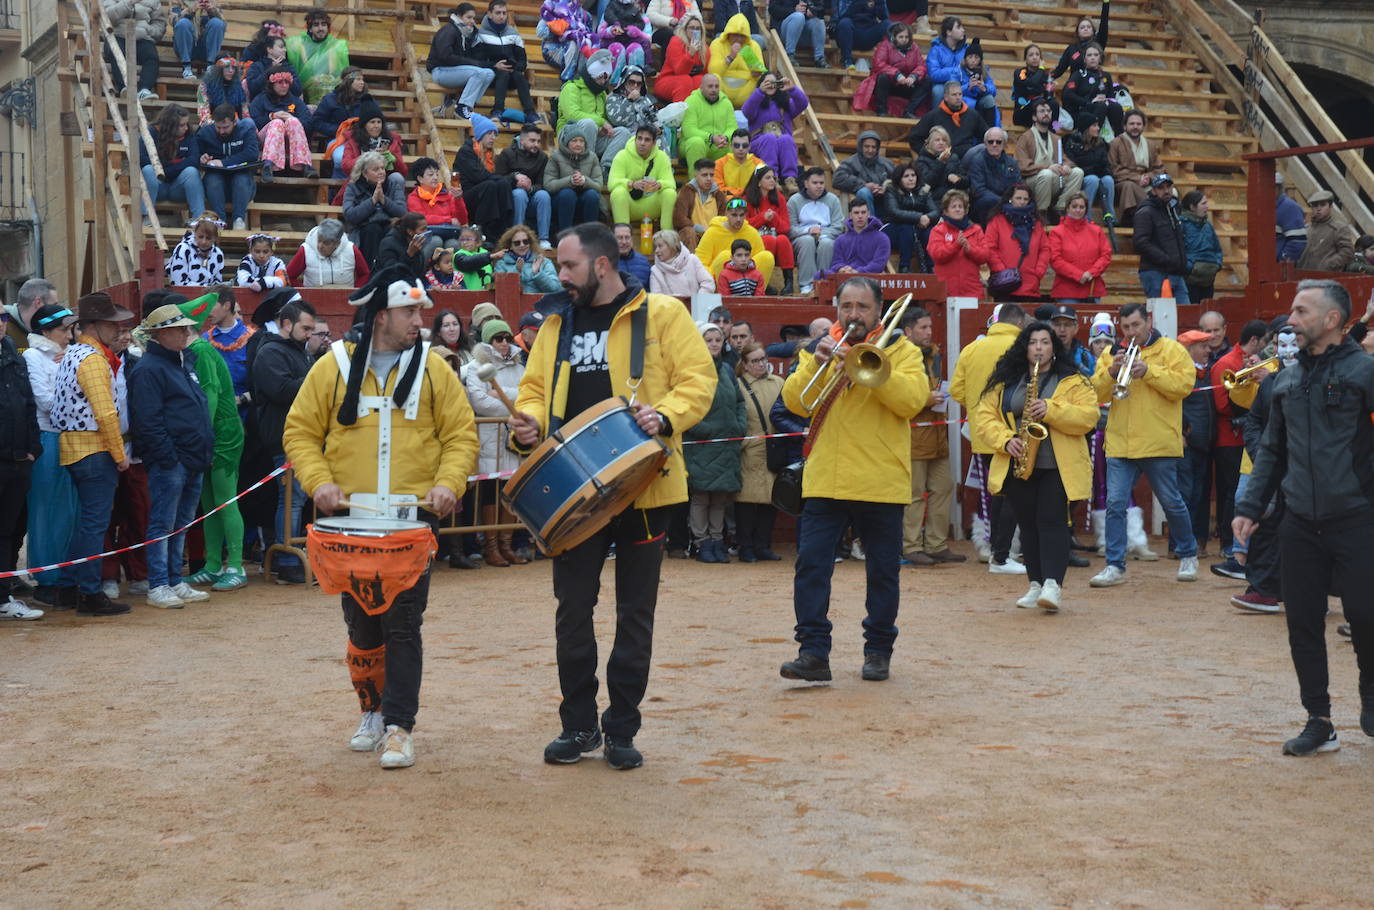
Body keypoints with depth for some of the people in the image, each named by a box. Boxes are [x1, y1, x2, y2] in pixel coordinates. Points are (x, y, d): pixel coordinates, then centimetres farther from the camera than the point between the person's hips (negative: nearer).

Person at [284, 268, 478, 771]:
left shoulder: (433, 370, 4)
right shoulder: (333, 368, 2)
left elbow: (461, 435, 5)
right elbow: (300, 432, 6)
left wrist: (448, 483, -11)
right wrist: (318, 481, -9)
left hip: (412, 520, -1)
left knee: (403, 624, -4)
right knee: (361, 623, 9)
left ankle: (399, 725, 1)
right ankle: (372, 709, 28)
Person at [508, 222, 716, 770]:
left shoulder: (661, 315, -2)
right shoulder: (556, 323, 12)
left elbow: (698, 379, -6)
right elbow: (535, 387, 14)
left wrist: (666, 416, -24)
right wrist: (530, 422, -7)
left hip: (642, 485, -3)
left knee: (635, 614, 6)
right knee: (572, 610, 6)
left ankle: (622, 730, 16)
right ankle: (578, 724, 19)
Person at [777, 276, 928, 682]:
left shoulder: (900, 350, 6)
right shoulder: (818, 348, 13)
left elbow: (912, 400, -11)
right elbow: (794, 401, 0)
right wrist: (817, 363, -15)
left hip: (881, 483, -1)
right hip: (824, 480, 2)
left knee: (882, 571, 6)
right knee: (811, 565, -8)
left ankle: (878, 650, 19)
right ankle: (813, 652, -6)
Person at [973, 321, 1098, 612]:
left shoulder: (1073, 381, 2)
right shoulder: (1005, 381, 10)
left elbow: (1088, 416, -9)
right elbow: (984, 415, 5)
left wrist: (1050, 410, -22)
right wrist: (1006, 440, -12)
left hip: (1057, 466, -3)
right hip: (1017, 465, 4)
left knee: (1051, 520, -11)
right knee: (1027, 524, 8)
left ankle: (1053, 585, -15)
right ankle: (1035, 584, 15)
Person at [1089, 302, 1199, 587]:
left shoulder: (1171, 350, 3)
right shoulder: (1112, 353, 14)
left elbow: (1183, 385, -10)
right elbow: (1097, 394, 6)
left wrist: (1148, 371, -17)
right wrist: (1112, 372, -11)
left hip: (1159, 444, -3)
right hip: (1119, 444, 3)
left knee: (1172, 503, 8)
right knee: (1115, 504, -4)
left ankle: (1188, 555, 27)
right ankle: (1115, 566, 1)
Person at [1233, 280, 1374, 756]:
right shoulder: (1287, 380, 11)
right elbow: (1271, 450, 16)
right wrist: (1250, 507, 8)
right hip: (1300, 523, 5)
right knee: (1303, 622, 6)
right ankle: (1319, 721, 17)